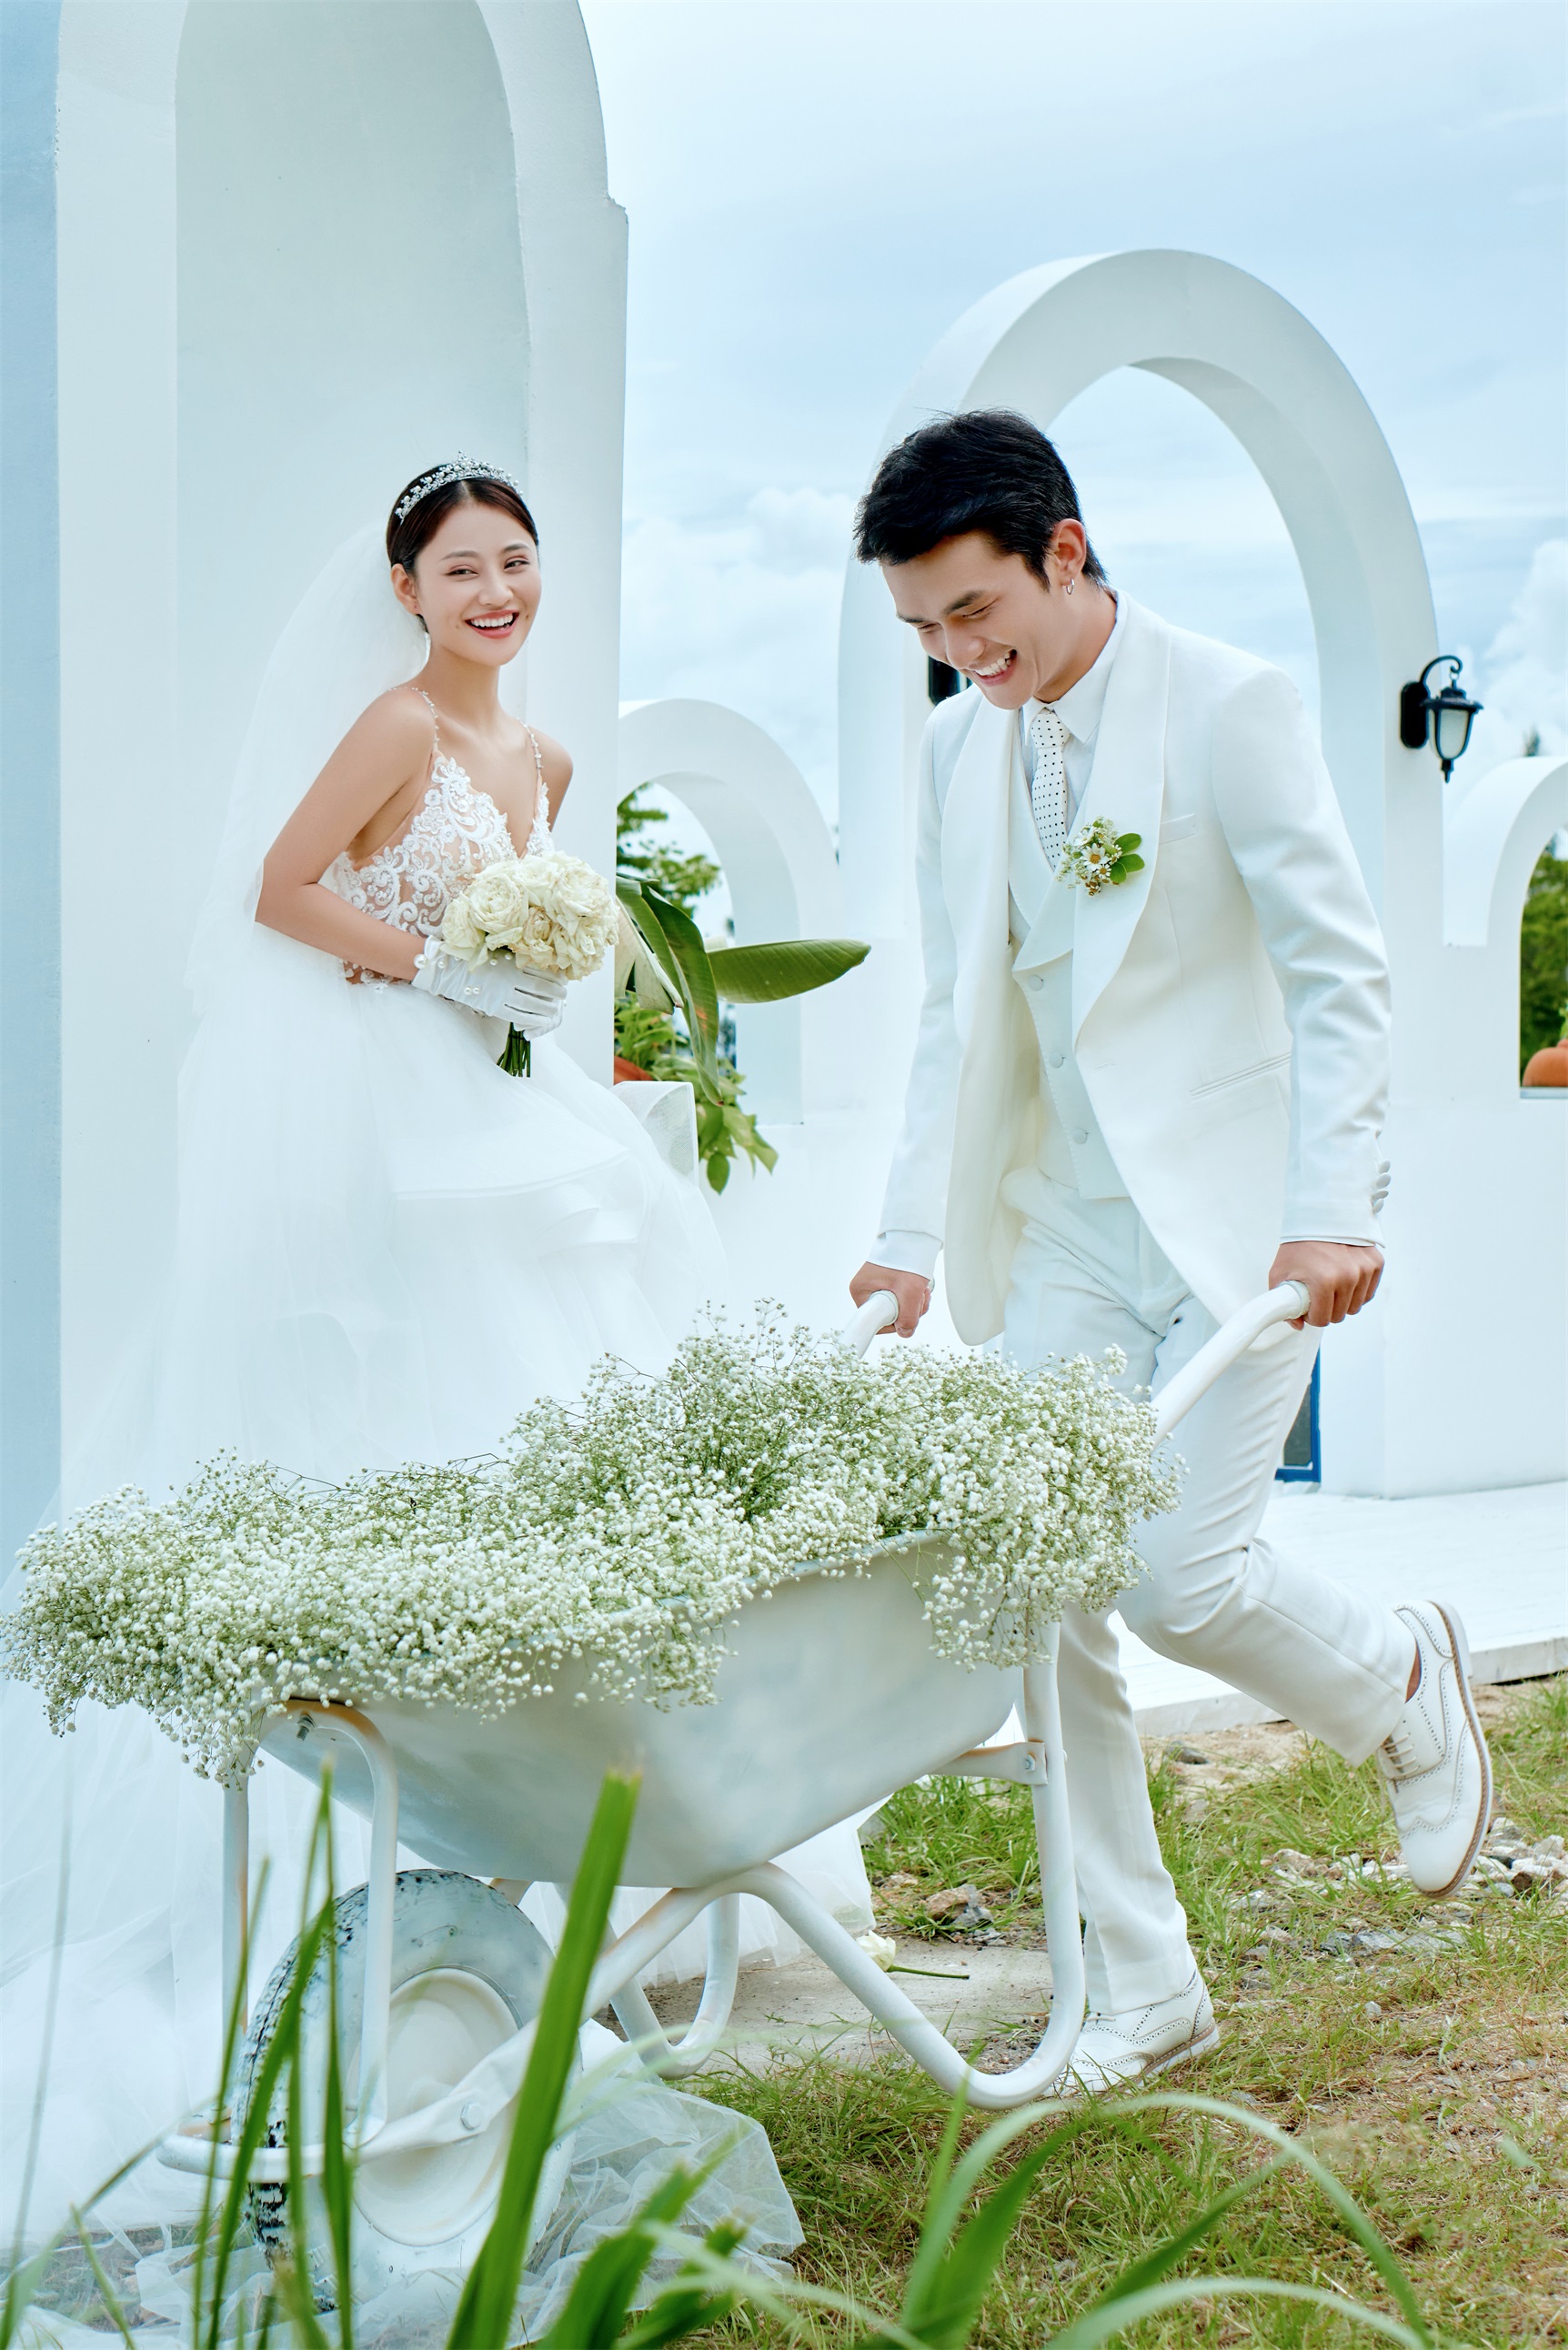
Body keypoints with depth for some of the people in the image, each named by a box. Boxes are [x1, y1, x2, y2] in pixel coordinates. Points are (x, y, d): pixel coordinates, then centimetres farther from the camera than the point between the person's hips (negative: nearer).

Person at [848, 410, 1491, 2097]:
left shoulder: (1226, 708, -8)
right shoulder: (959, 751, 10)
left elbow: (1339, 975, -10)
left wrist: (1332, 1213, -19)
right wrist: (914, 1236, 9)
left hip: (1238, 1223, -6)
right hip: (1067, 1233, 6)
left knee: (1181, 1571, -15)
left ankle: (1405, 1681, 19)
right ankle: (1141, 1992, 11)